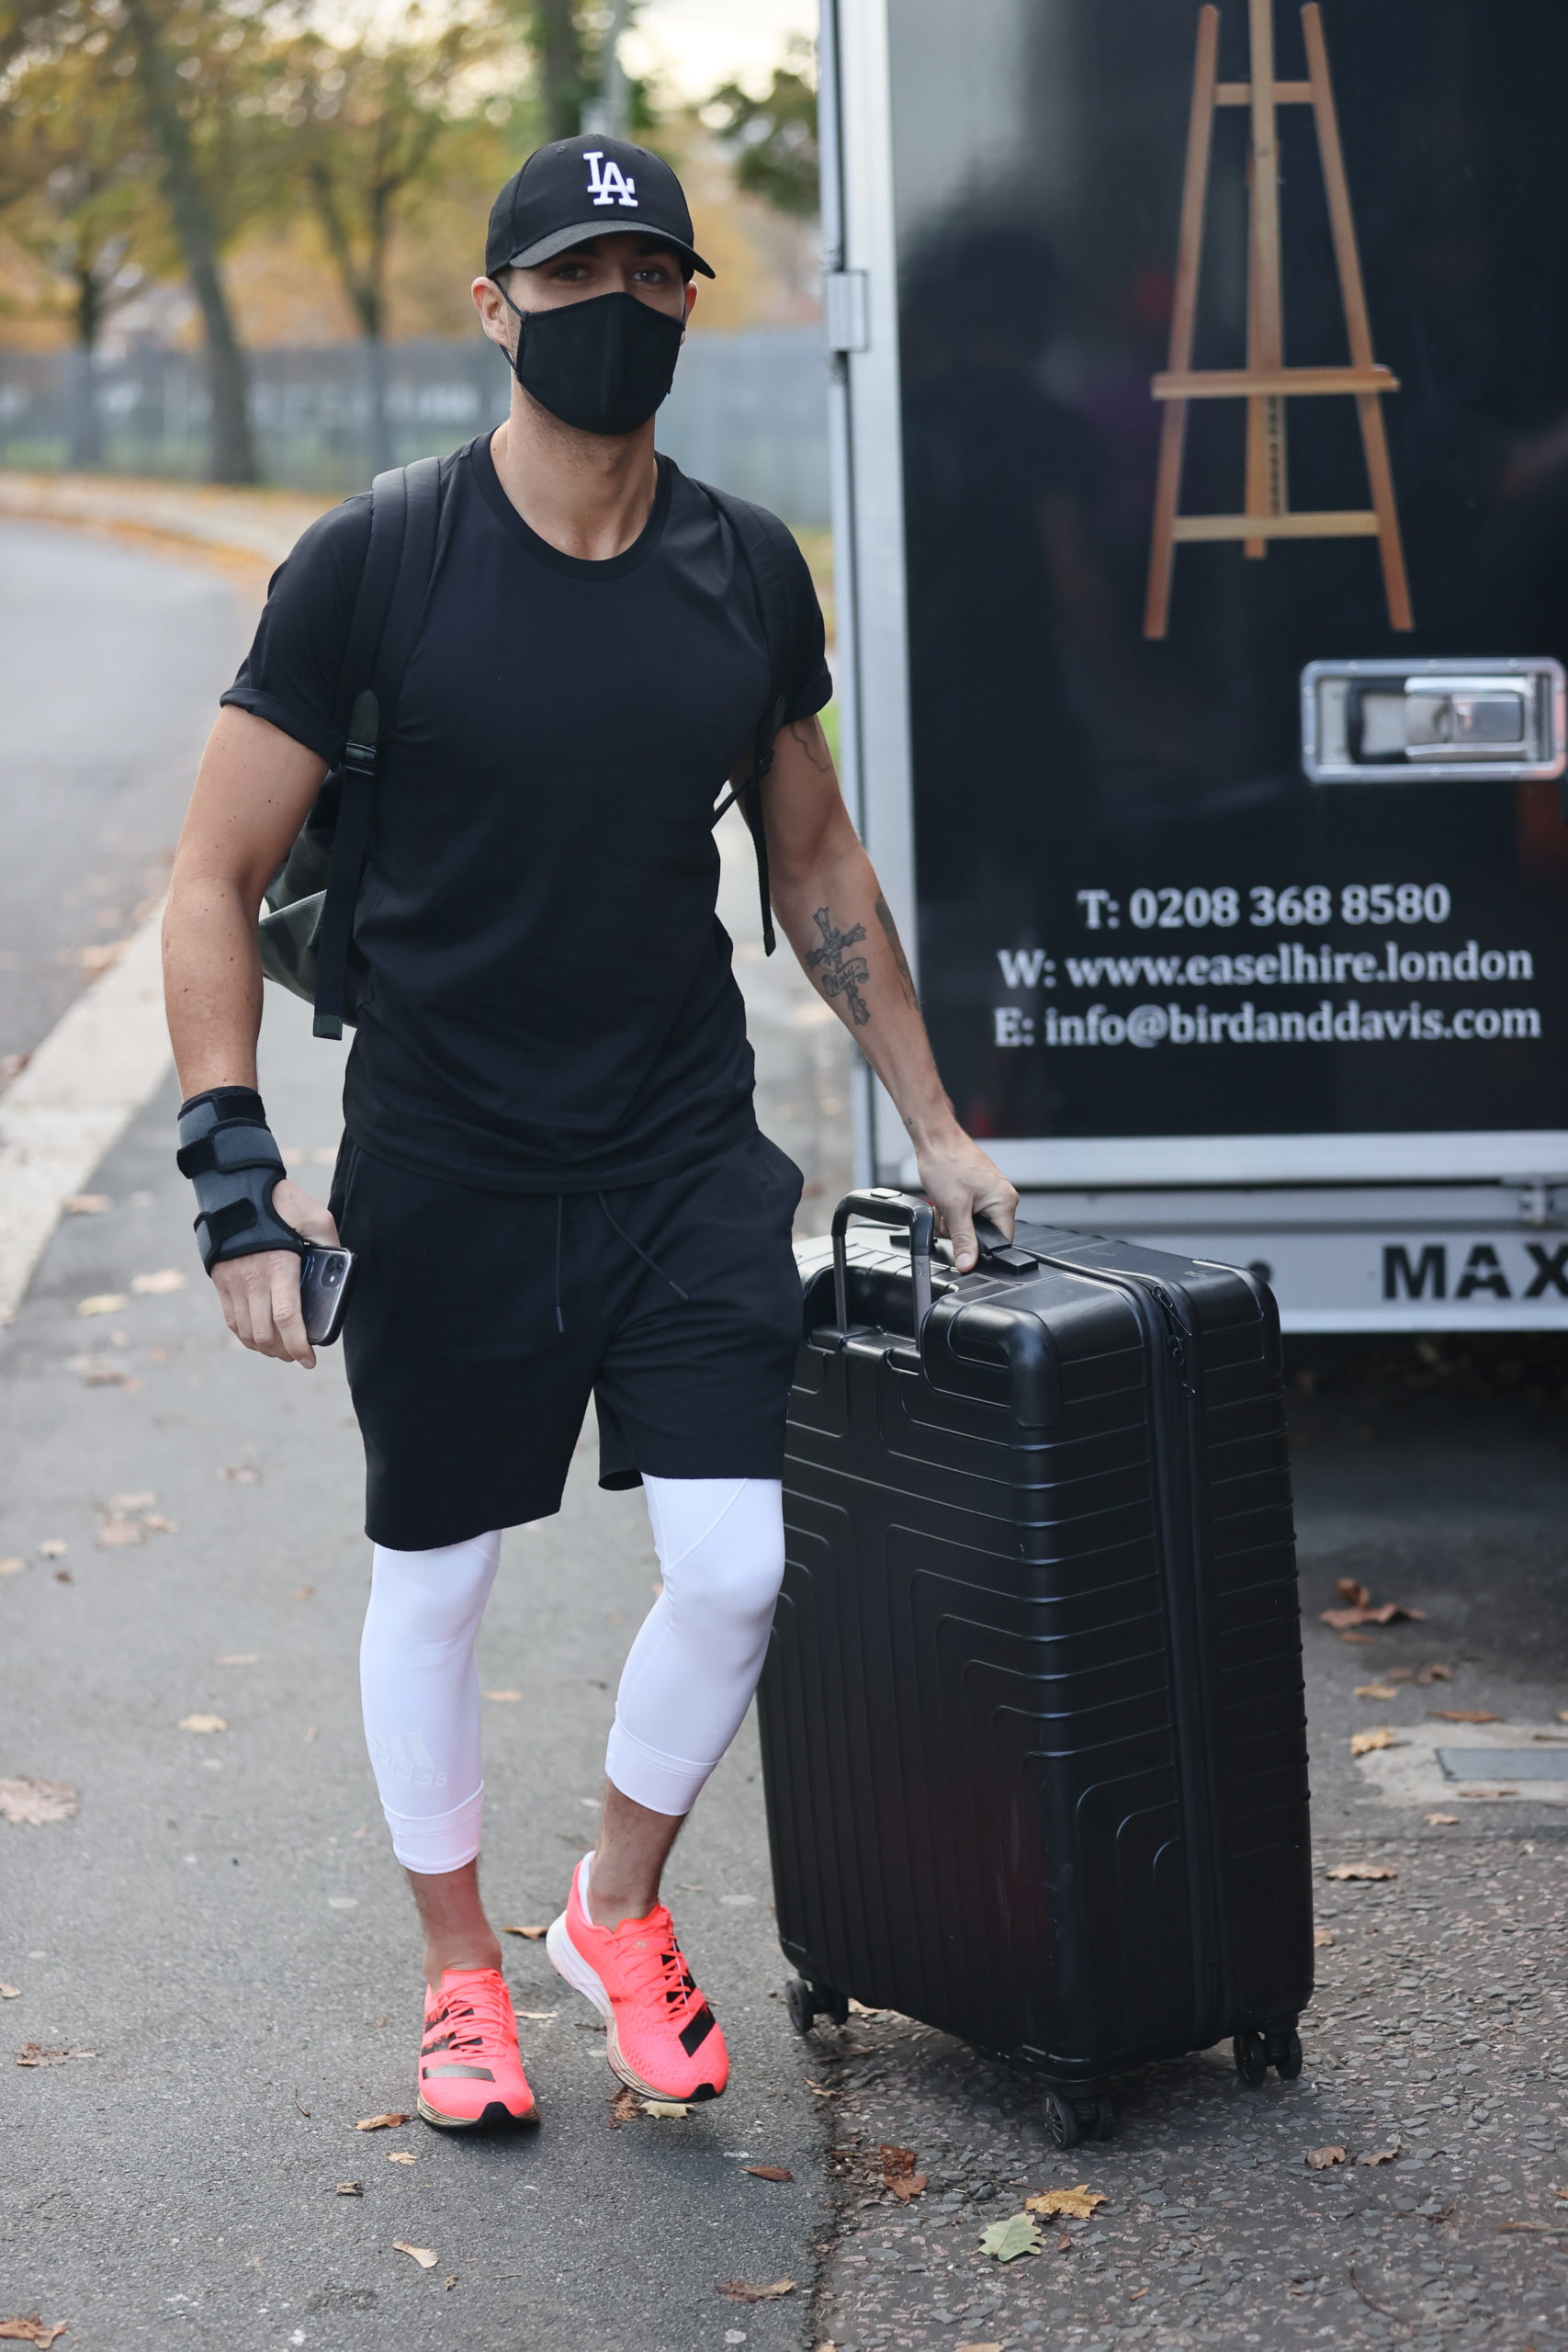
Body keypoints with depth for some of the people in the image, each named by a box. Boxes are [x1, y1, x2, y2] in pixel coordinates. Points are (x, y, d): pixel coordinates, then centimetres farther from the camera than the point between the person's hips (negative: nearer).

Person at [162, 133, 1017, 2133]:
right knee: (432, 1584, 9)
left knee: (741, 1564, -5)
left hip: (688, 1155, 3)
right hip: (443, 1172, -2)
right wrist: (231, 1168, -16)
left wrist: (931, 1125, 16)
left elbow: (814, 861, 15)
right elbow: (216, 881, -7)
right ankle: (461, 1971, 30)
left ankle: (617, 1910, 22)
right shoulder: (372, 568, -10)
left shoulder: (741, 576, 2)